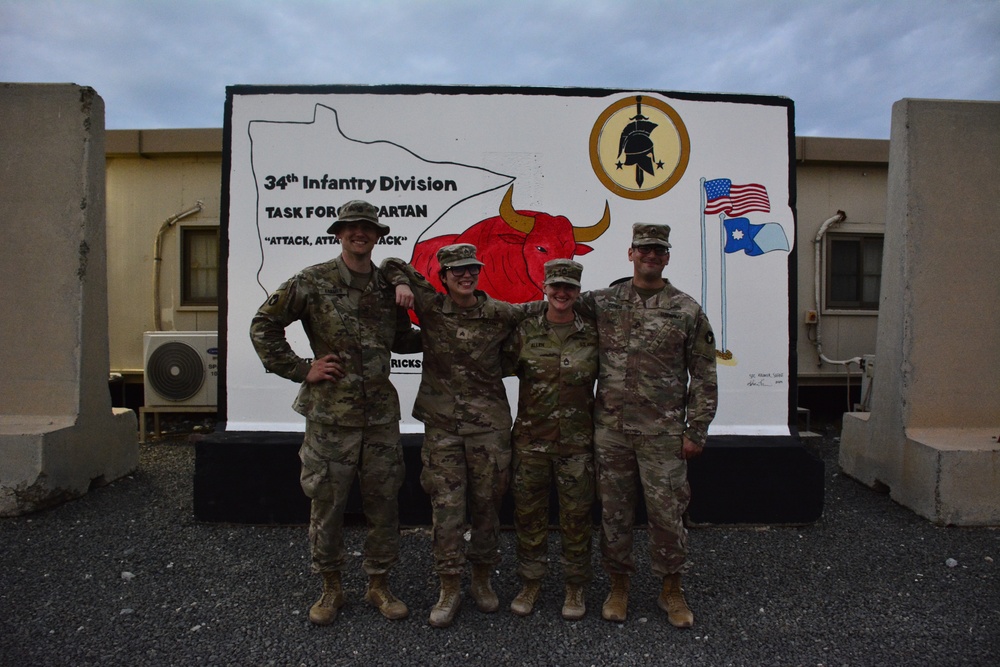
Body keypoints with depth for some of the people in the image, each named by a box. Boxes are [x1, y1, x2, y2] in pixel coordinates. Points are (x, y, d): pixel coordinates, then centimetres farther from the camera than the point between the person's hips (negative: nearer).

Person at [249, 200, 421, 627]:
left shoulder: (389, 287, 8)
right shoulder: (312, 282, -3)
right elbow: (263, 325, -1)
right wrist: (300, 369, -6)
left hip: (380, 415, 3)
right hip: (329, 414, -3)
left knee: (383, 503, 10)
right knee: (326, 503, 8)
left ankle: (378, 585, 28)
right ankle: (330, 588, 29)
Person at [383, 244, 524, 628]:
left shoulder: (500, 314, -2)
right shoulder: (430, 307, 1)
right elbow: (393, 265, 11)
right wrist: (402, 284, -9)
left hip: (489, 424, 0)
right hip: (442, 424, 0)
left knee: (486, 505, 9)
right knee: (446, 506, 2)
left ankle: (482, 580, 29)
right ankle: (449, 589, 17)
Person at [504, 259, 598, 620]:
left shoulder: (592, 334, 0)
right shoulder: (525, 331, 0)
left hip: (577, 441, 0)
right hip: (531, 438, 1)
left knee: (576, 515, 9)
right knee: (528, 512, 10)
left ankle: (575, 588, 28)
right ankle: (530, 583, 30)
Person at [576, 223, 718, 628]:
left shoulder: (687, 311, 1)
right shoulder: (603, 302, 5)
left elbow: (703, 378, 2)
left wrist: (696, 431, -2)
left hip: (663, 432, -1)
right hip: (610, 428, 2)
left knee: (667, 512, 6)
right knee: (614, 510, 11)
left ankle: (671, 592, 27)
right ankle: (619, 587, 29)